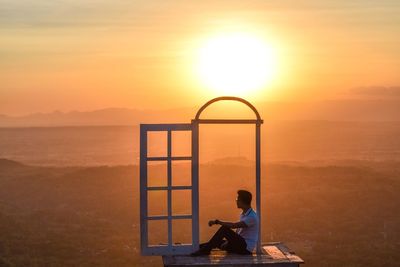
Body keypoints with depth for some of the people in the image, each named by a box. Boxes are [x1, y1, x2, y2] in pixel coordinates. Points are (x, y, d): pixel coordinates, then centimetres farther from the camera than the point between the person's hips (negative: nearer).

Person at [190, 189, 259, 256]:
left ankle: (206, 250, -21)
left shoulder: (252, 217, -17)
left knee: (224, 229, -23)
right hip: (239, 244, 10)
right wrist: (228, 241, 0)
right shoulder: (243, 214, 15)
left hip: (246, 247, -10)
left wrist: (217, 222, -22)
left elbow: (234, 225, -27)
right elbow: (237, 232, 16)